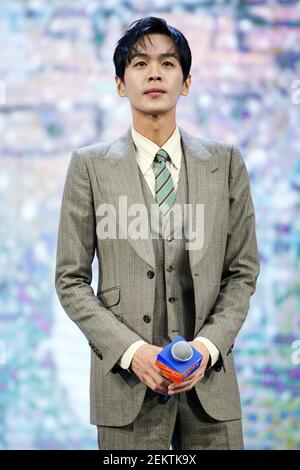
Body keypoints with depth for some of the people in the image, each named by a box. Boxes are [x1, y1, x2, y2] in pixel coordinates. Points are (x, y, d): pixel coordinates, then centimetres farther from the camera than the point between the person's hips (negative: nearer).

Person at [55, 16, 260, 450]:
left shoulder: (225, 163, 5)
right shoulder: (90, 166, 1)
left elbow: (242, 271, 7)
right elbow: (71, 280, 1)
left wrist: (209, 345, -8)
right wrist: (131, 350, -10)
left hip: (209, 378, 1)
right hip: (127, 378, -1)